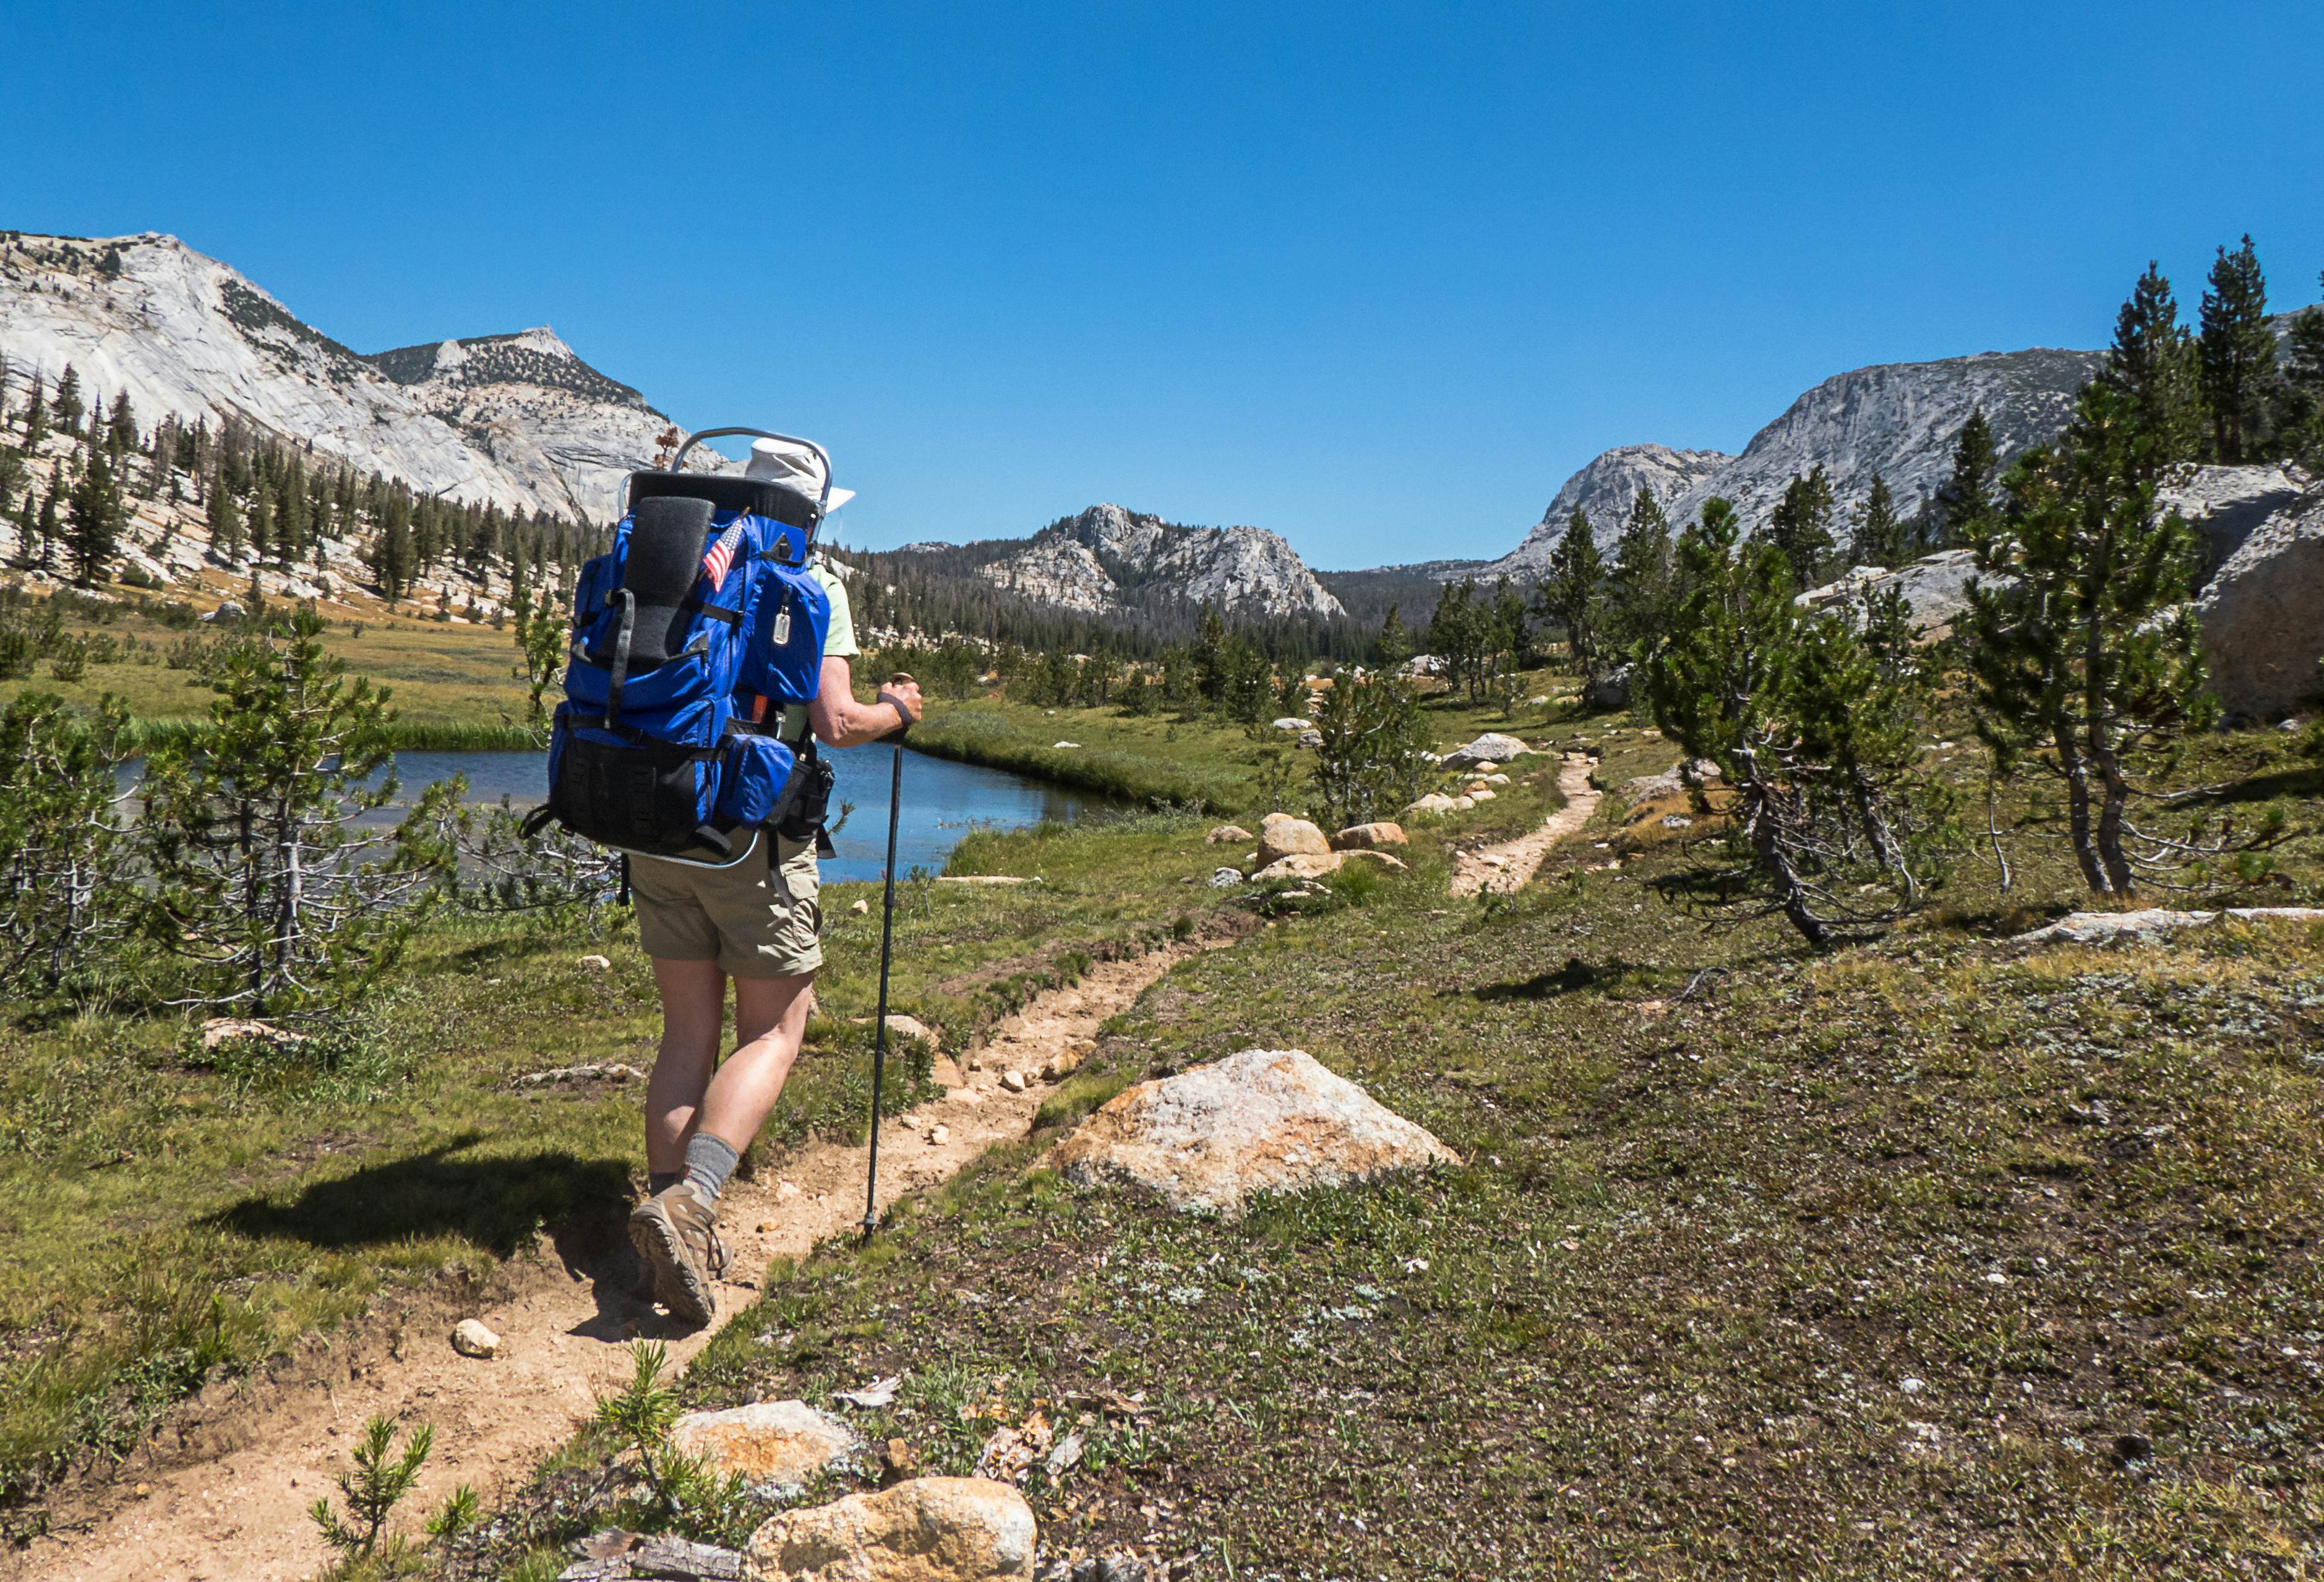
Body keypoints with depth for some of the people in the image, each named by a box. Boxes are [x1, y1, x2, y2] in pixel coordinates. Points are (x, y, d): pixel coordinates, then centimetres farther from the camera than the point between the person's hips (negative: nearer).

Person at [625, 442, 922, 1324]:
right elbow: (834, 724, -12)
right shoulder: (811, 584, -4)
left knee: (688, 1030, 13)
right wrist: (897, 712, 8)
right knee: (773, 1033, 5)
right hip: (755, 834, -5)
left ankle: (667, 1202, 10)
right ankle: (689, 1203, -13)